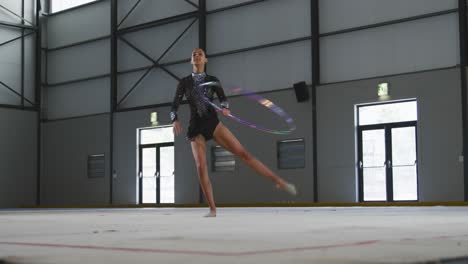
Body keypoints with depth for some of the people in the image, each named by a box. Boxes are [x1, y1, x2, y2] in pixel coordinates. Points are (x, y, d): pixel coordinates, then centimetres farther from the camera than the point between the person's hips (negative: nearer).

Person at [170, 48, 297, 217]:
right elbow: (174, 106, 1)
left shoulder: (213, 80, 9)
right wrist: (175, 120, -21)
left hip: (213, 123, 0)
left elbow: (222, 98, -3)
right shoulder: (184, 82, 8)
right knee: (200, 167, -13)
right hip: (196, 128, 0)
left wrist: (224, 108, -28)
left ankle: (278, 181, -11)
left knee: (243, 153, -11)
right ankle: (212, 209, -7)